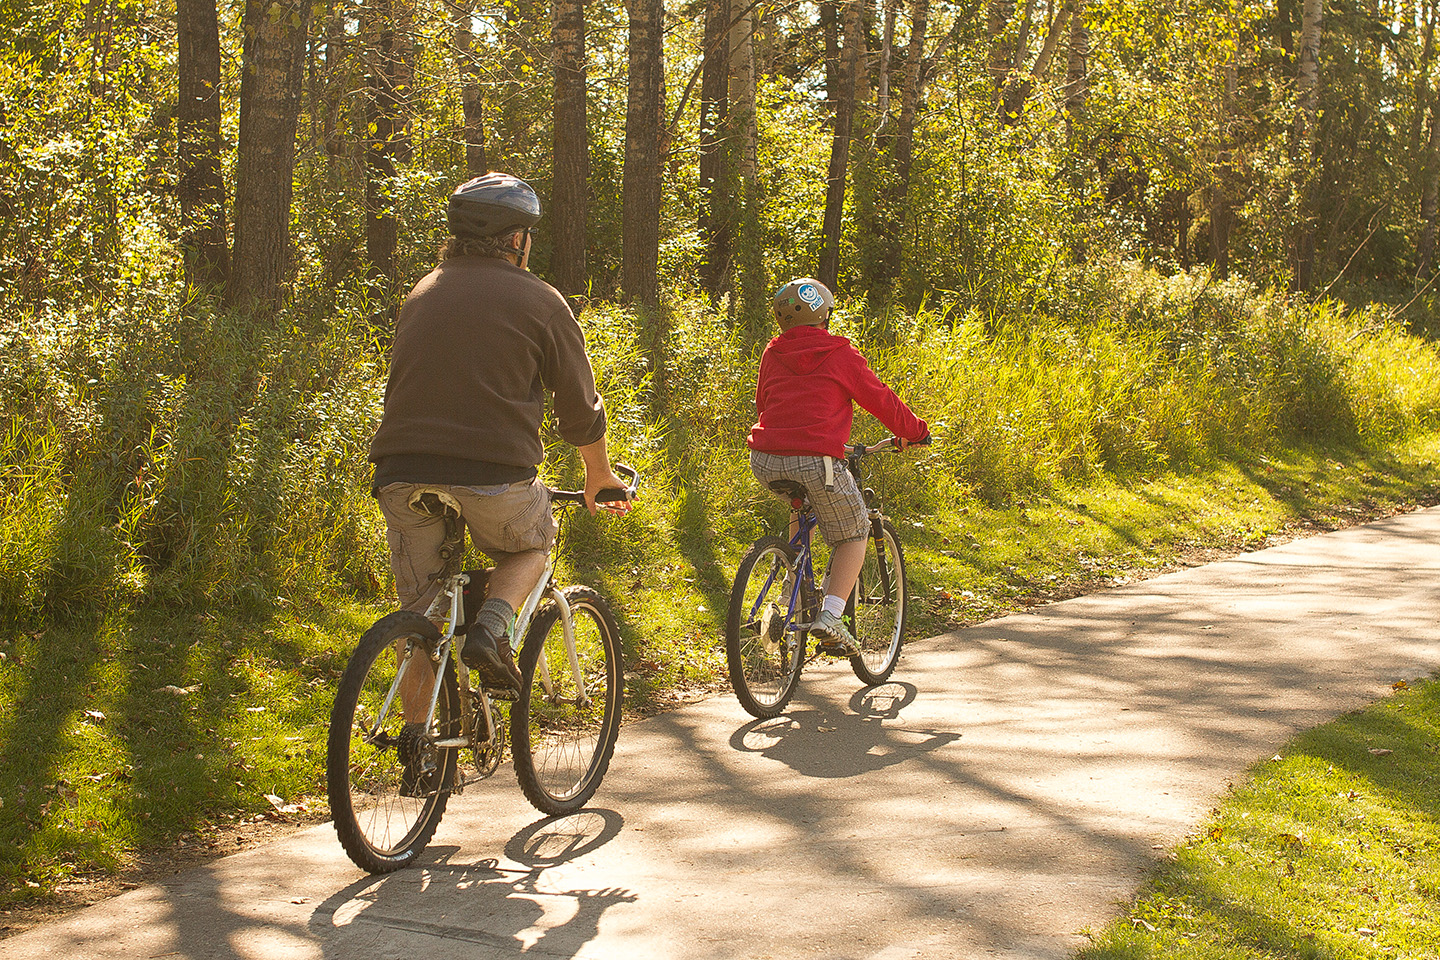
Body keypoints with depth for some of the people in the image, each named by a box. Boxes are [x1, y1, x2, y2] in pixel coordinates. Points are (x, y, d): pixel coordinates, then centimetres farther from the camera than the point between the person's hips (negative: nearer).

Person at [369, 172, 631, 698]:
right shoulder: (539, 301, 5)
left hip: (402, 471, 4)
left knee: (418, 611, 15)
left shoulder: (421, 293, 20)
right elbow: (580, 407, 10)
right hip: (494, 476, -3)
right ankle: (491, 627, 0)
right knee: (532, 545, 26)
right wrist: (599, 476, 26)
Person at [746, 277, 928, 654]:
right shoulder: (840, 355, 3)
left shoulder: (772, 354, 16)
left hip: (765, 462, 5)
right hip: (816, 462, -5)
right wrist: (915, 431, 26)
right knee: (854, 535, 13)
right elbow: (881, 400, 9)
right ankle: (830, 616, -5)